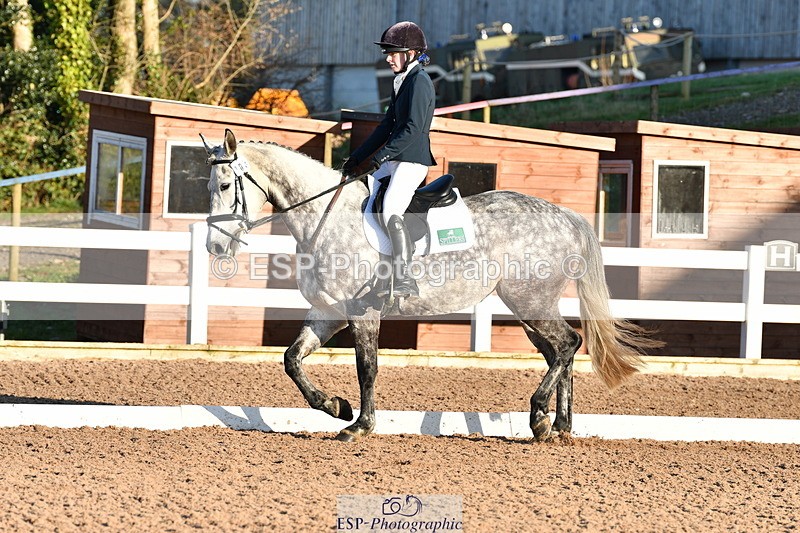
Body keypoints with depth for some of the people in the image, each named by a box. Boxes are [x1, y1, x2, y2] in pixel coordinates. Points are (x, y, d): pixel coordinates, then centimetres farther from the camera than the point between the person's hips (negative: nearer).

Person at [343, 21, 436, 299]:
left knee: (391, 211, -25)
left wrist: (380, 156, -21)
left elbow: (412, 128, -21)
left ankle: (404, 280, -29)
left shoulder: (419, 82, -13)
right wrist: (356, 158, 19)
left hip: (412, 161, -11)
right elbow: (387, 126, 22)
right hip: (396, 161, 11)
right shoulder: (402, 82, 18)